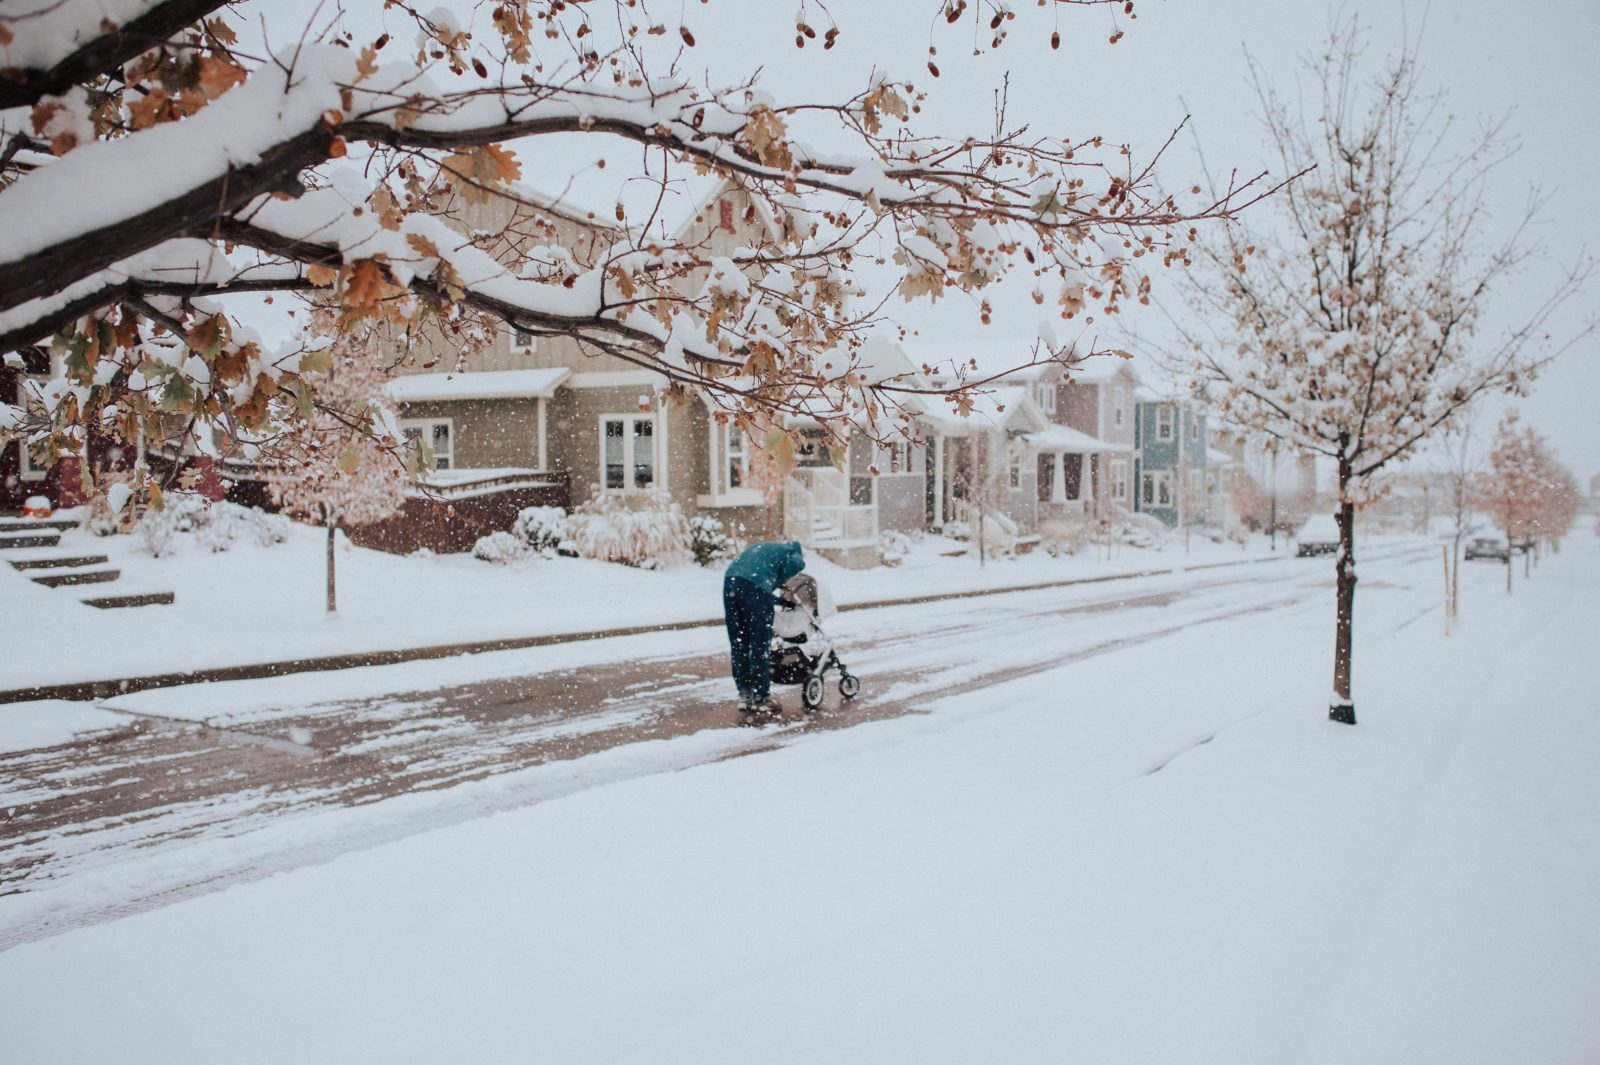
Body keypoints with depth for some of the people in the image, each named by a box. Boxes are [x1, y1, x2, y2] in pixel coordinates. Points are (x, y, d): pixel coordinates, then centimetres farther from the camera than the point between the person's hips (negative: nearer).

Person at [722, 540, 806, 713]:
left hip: (730, 582, 7)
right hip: (755, 587, -7)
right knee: (760, 645, 3)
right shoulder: (794, 554, 17)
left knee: (738, 645, 13)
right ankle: (760, 698, 9)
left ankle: (744, 695, 22)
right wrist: (778, 582, 12)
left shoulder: (760, 547, 37)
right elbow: (795, 563, -6)